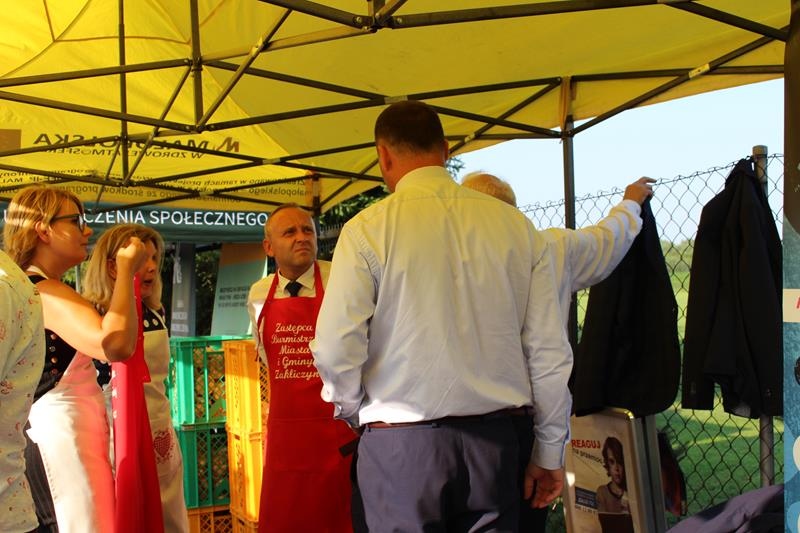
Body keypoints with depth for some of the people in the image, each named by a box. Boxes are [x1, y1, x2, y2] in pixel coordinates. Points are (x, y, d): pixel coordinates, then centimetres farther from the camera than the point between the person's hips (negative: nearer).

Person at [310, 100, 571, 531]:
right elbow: (550, 352, 4)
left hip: (400, 445, -3)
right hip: (493, 439, 4)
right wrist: (549, 452, 14)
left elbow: (336, 350, -11)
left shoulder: (368, 229, -8)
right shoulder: (517, 226, 3)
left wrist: (353, 412, 11)